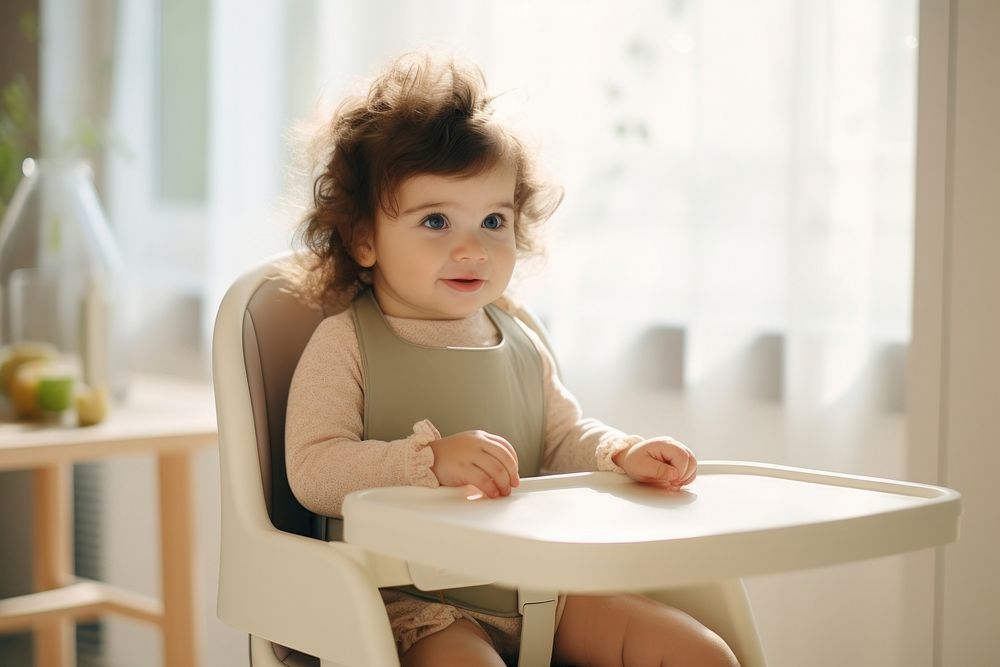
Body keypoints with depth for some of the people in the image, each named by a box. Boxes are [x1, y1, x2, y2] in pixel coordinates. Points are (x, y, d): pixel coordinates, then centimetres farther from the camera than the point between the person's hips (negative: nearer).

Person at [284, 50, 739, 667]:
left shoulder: (518, 339, 12)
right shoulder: (345, 345, -6)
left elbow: (564, 437, 21)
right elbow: (312, 472, -16)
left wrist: (623, 455, -1)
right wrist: (429, 460, -28)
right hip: (414, 603, -5)